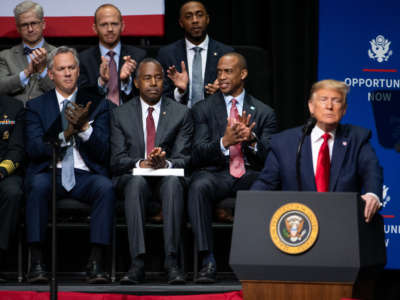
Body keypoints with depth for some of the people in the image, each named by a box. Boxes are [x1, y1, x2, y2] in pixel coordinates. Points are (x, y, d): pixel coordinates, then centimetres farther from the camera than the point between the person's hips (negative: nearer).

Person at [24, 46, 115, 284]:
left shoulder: (97, 104, 13)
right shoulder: (36, 106, 12)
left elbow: (103, 153, 3)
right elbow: (34, 150, -3)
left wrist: (84, 127, -14)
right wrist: (66, 134, -16)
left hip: (85, 176, 1)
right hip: (50, 173, -1)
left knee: (106, 187, -32)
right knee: (38, 184, -35)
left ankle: (96, 263, -32)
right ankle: (37, 262, -33)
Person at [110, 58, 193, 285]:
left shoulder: (181, 114, 9)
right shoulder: (121, 115, 10)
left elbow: (183, 158, 1)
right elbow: (117, 159, 1)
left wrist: (165, 163, -23)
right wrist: (141, 164, -21)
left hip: (168, 176, 0)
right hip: (132, 178, 0)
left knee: (173, 181, -36)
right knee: (137, 181, -37)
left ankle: (172, 261, -43)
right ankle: (138, 262, -44)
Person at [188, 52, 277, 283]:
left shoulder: (264, 113, 15)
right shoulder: (203, 109, 13)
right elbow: (198, 155, 1)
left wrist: (251, 139, -16)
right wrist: (224, 142, -18)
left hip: (251, 177, 0)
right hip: (216, 174, 0)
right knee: (199, 187, -36)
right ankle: (208, 261, -36)